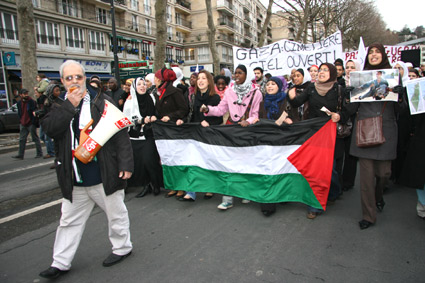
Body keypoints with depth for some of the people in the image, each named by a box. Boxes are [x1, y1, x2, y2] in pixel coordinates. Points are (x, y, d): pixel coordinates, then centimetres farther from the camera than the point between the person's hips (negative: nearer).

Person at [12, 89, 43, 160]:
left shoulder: (32, 102, -7)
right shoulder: (19, 103, 11)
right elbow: (19, 113, 21)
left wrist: (34, 122, -15)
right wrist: (20, 121, 12)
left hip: (31, 124, -6)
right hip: (23, 124, 6)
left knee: (35, 138, 2)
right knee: (22, 139, 7)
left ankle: (39, 153, 10)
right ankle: (20, 155, 11)